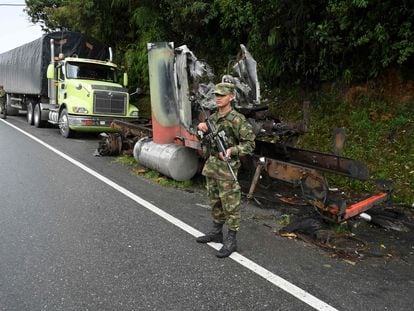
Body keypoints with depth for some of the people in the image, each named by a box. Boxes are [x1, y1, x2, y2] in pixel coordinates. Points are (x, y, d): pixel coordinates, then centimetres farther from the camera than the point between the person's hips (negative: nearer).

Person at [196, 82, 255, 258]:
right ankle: (216, 232, 33)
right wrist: (201, 128, 1)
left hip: (227, 168, -8)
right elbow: (203, 138, 23)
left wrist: (232, 150, -27)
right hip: (211, 165, 8)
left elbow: (250, 143, -12)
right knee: (214, 202, 18)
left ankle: (231, 240, 11)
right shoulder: (212, 117, 9)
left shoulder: (237, 119, -13)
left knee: (230, 205, 0)